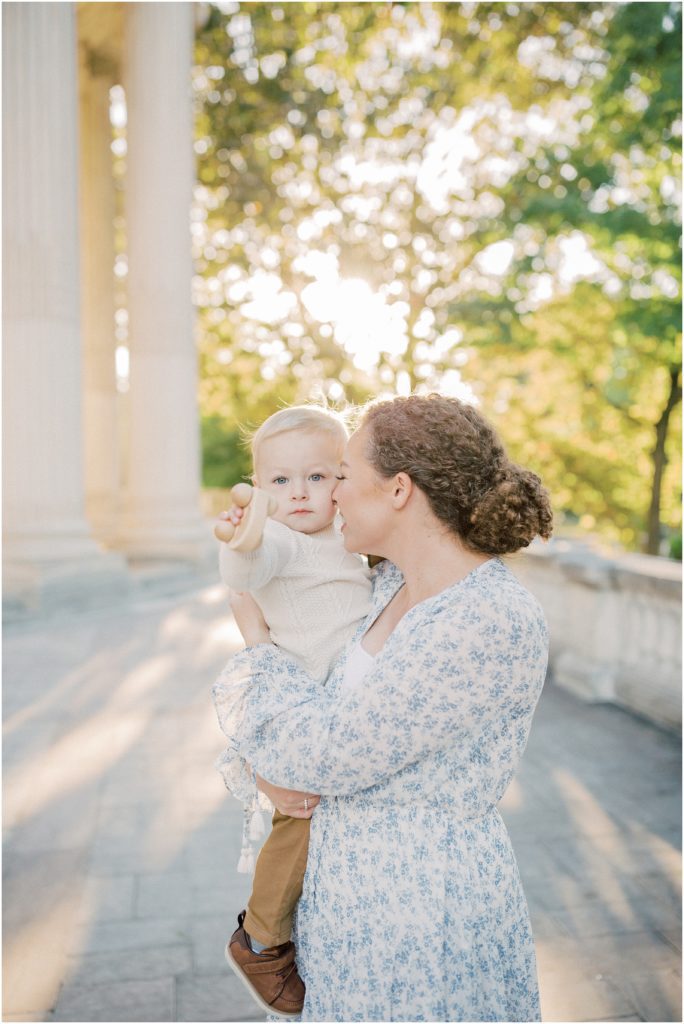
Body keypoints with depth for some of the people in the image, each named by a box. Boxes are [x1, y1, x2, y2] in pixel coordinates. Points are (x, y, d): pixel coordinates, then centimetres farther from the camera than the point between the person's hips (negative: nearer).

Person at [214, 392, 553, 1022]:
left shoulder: (494, 623, -27)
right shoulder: (392, 584, -1)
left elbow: (323, 753, -24)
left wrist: (256, 643, -9)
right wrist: (274, 757, -10)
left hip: (427, 906, -7)